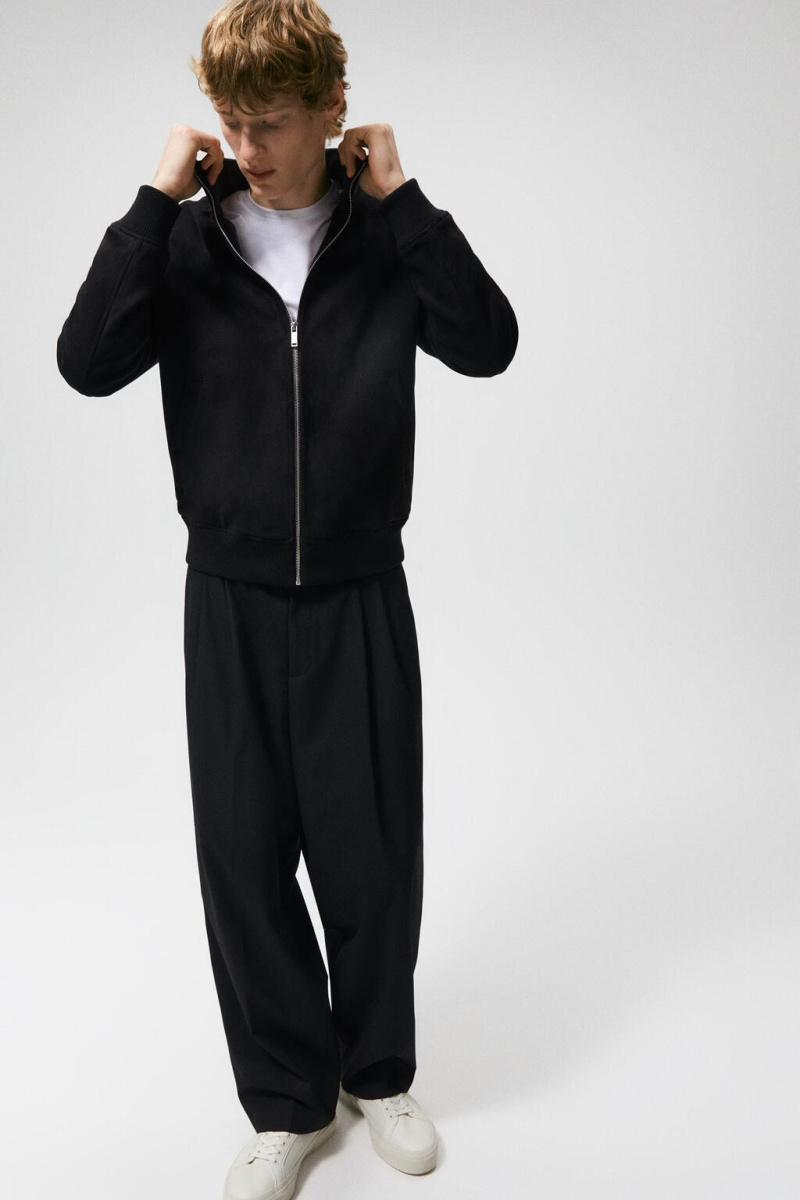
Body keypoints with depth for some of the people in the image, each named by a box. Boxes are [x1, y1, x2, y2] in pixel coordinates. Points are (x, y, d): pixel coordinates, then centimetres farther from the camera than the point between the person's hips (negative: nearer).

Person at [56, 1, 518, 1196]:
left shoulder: (388, 242, 0)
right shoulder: (188, 244, 0)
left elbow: (489, 345, -13)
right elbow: (87, 363, -13)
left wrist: (403, 198, -13)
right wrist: (156, 199, -14)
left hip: (361, 599, 0)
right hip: (232, 603, 1)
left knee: (372, 854, 7)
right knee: (244, 858, 7)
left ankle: (378, 1072, 33)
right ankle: (287, 1101, 28)